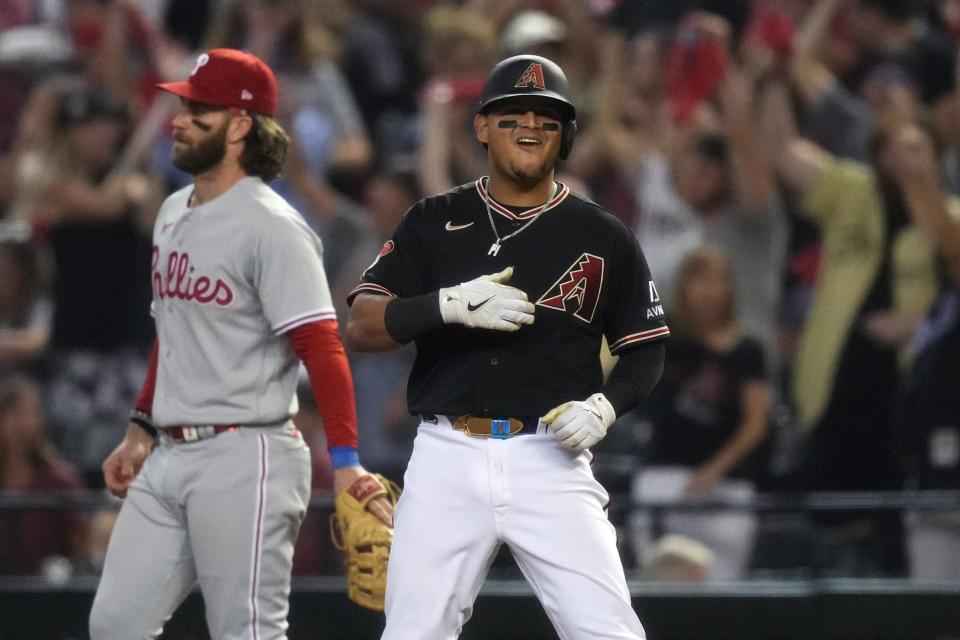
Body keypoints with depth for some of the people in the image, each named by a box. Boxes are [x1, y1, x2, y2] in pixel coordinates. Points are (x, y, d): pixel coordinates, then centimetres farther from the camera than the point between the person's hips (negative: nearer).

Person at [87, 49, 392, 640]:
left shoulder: (270, 225, -13)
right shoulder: (174, 214, 15)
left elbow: (322, 347, -19)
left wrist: (345, 462, -26)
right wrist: (141, 429, 23)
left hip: (242, 457, -9)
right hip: (166, 457, 9)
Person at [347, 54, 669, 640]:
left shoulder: (604, 237, 8)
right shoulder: (434, 223, 8)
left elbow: (646, 350, 12)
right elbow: (362, 326, 1)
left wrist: (604, 406, -8)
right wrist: (451, 305, -16)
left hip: (550, 461, -1)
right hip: (447, 459, 1)